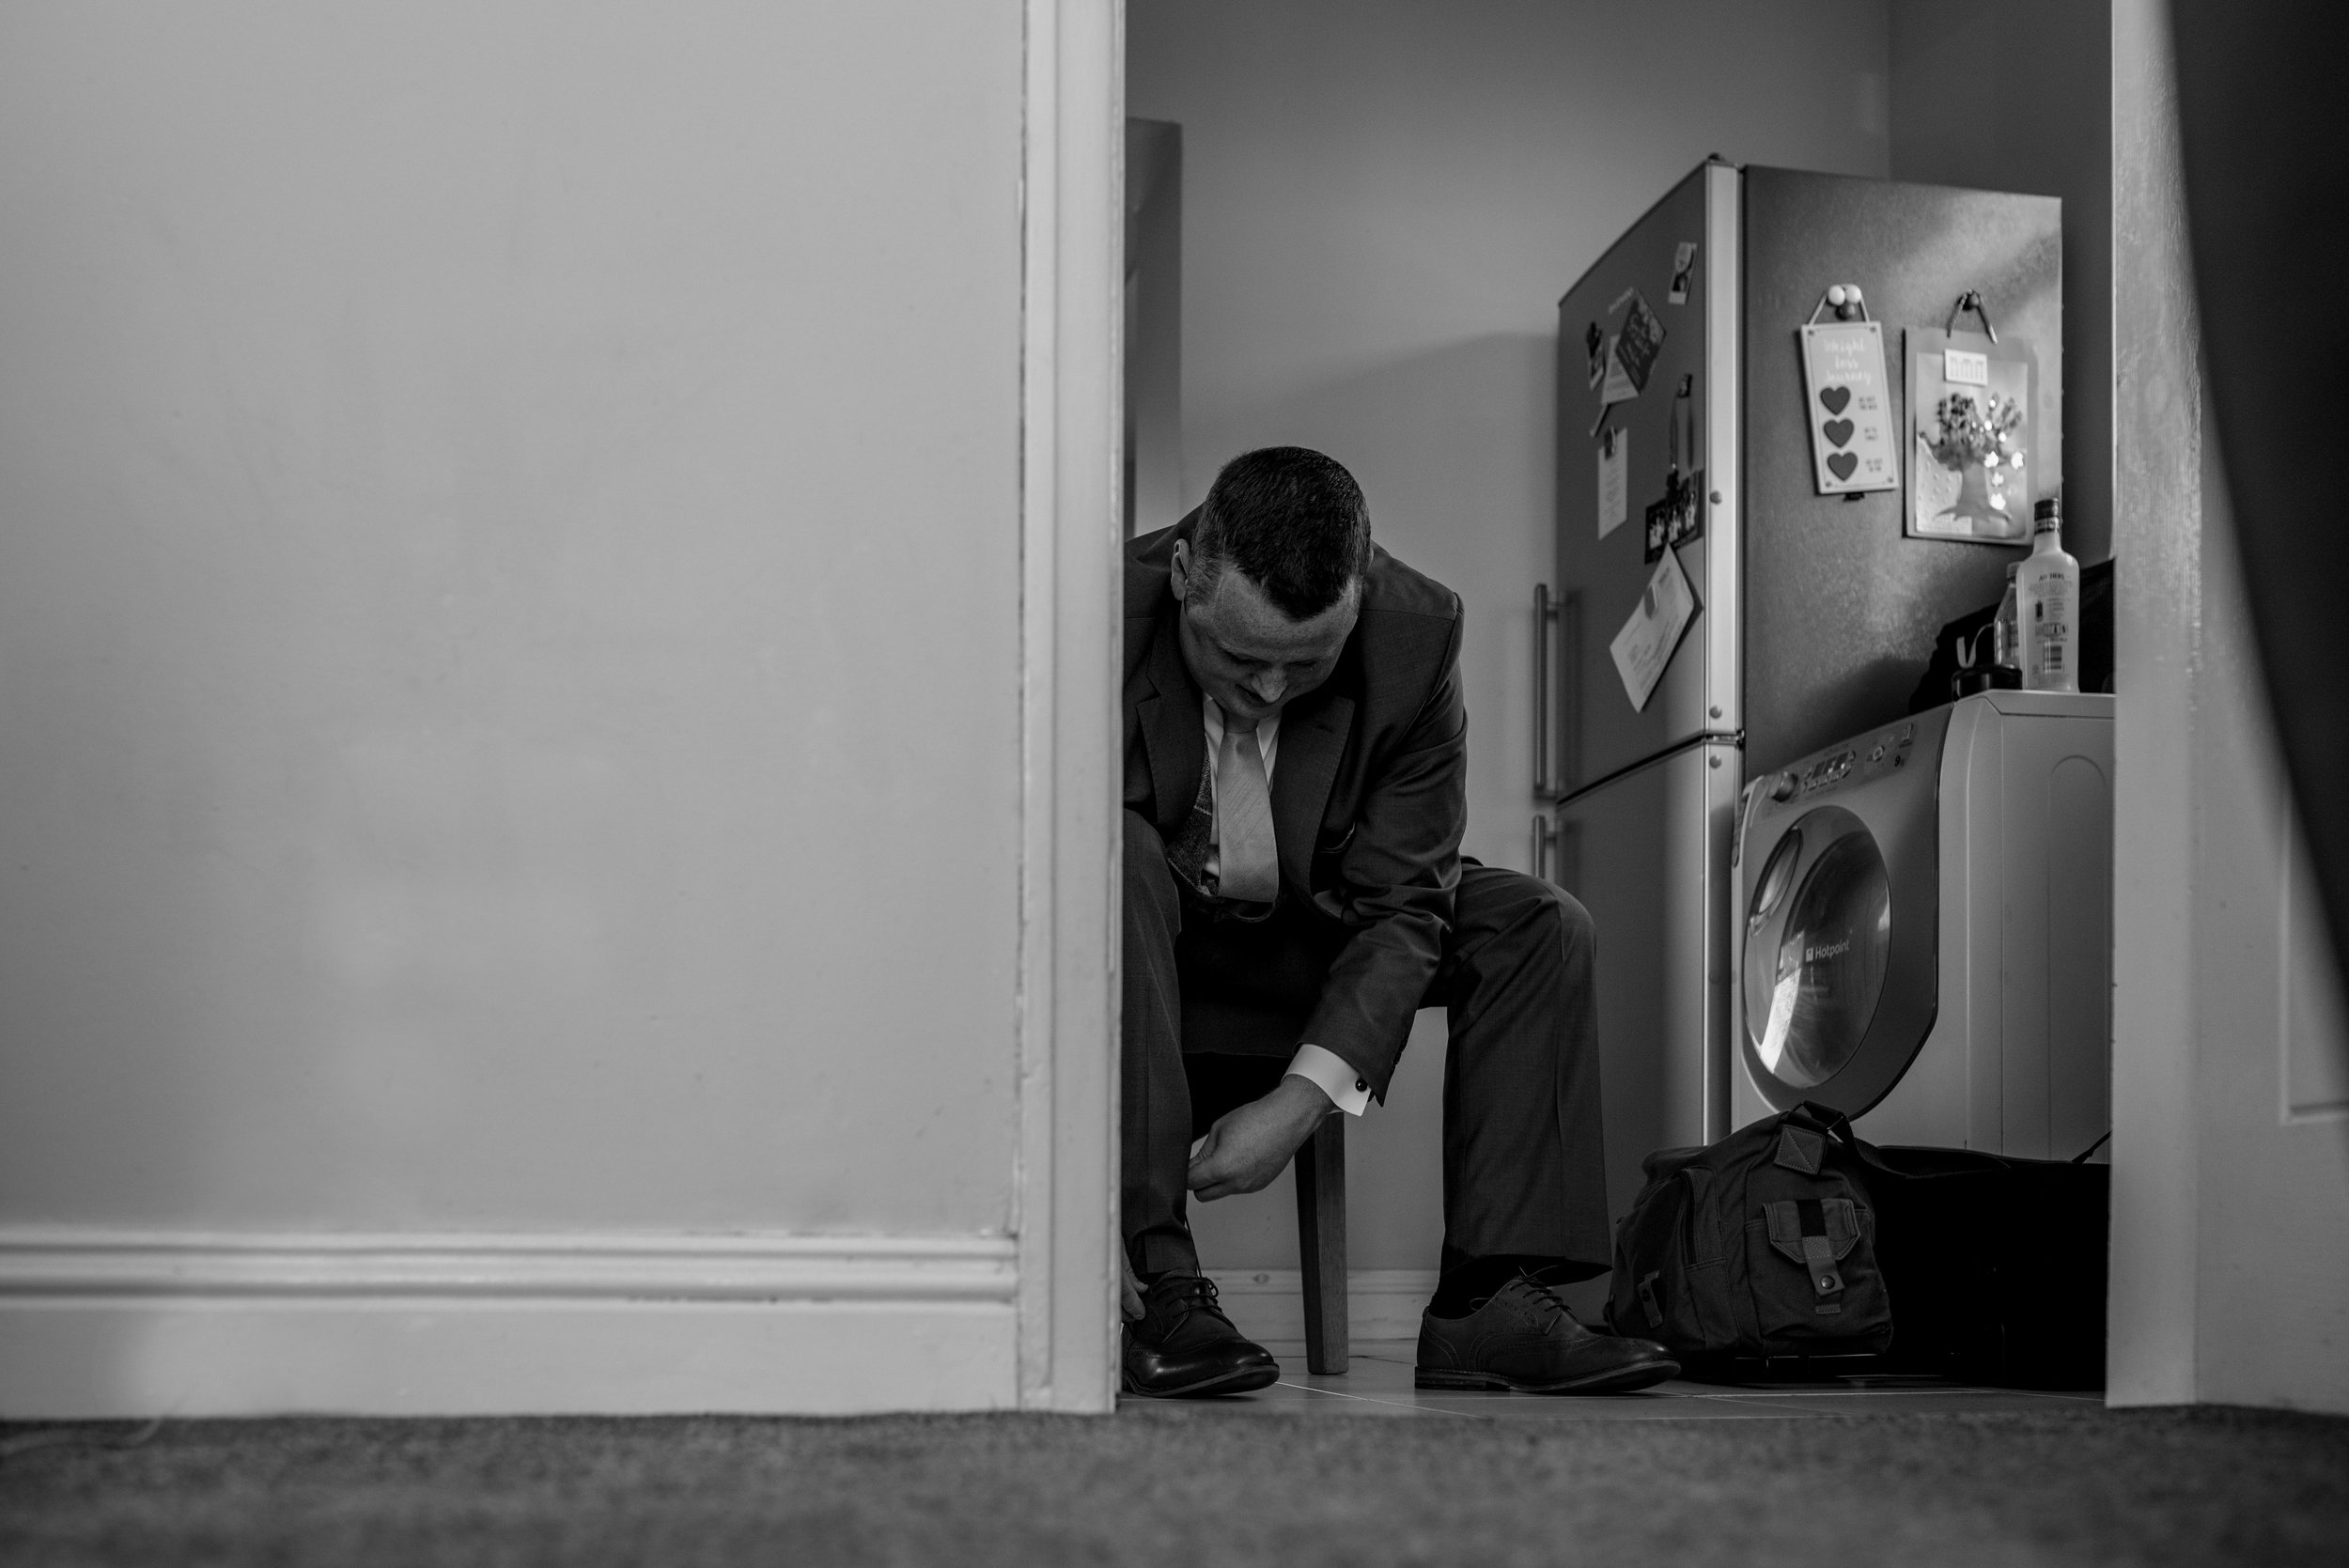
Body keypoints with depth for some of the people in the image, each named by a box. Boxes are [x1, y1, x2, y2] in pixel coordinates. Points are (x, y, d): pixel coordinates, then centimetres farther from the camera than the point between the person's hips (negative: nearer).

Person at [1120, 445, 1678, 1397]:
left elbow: (1400, 906, -18)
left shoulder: (1415, 633, -21)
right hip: (1139, 939, -3)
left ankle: (1490, 1303, -21)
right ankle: (1155, 1290, -38)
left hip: (1299, 942, 3)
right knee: (1117, 850, -36)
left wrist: (1303, 1097, -31)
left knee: (1540, 927, -16)